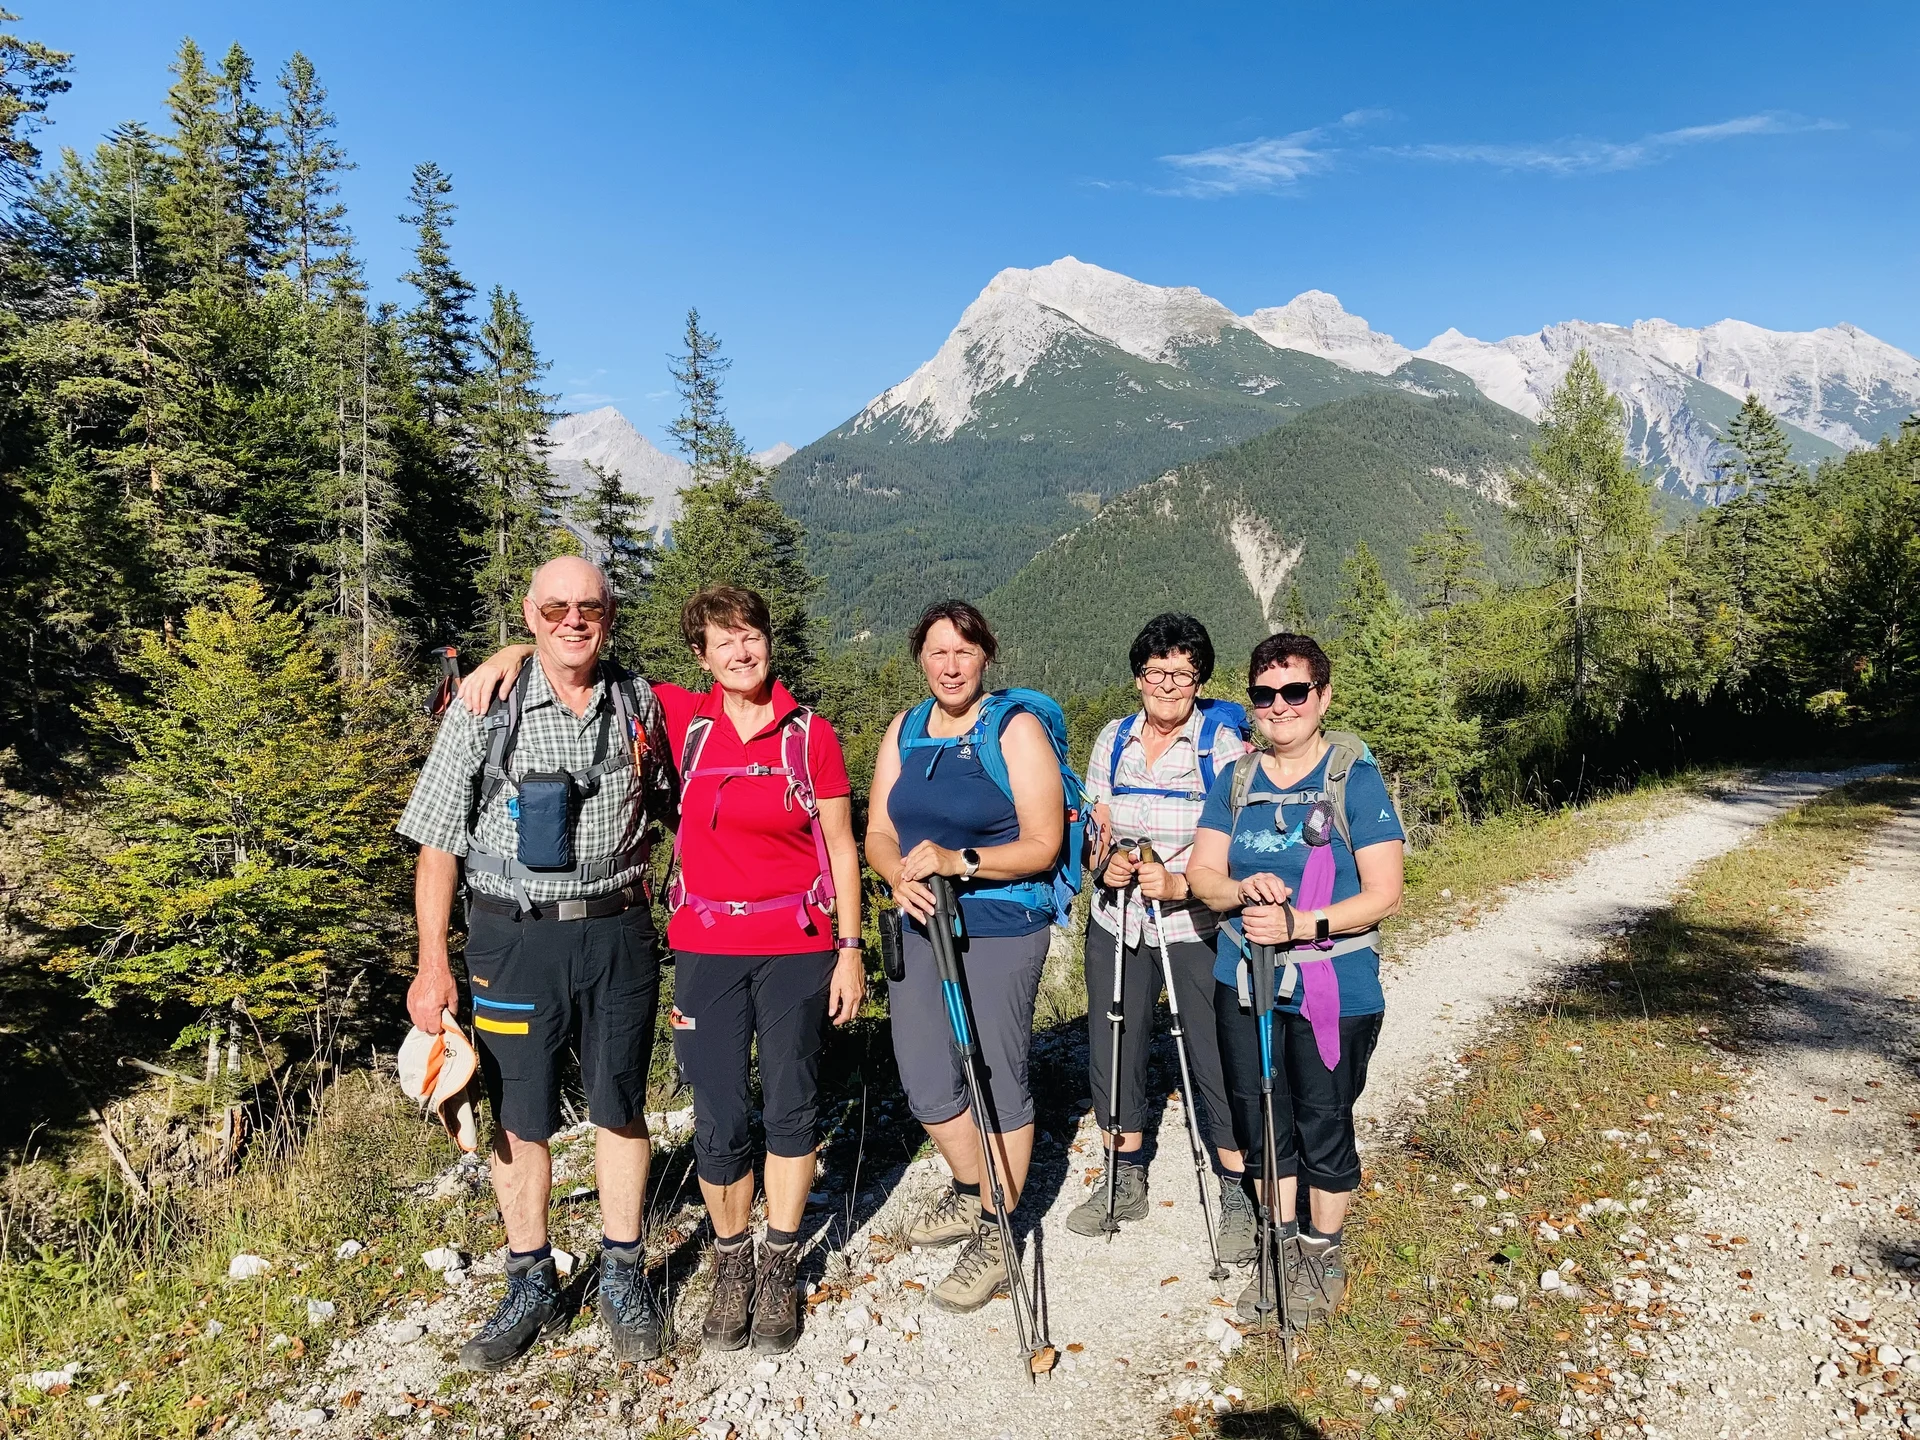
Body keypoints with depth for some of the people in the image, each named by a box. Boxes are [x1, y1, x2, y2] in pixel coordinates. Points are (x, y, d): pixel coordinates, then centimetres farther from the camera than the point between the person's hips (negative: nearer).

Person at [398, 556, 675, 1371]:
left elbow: (672, 802, 16)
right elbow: (438, 843, -2)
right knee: (520, 1120, 9)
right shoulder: (482, 711, -4)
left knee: (620, 1110, 11)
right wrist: (432, 963, -6)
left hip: (617, 932, 2)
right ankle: (532, 1288, 28)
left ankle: (623, 1277, 29)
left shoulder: (639, 704, 3)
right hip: (515, 938, -1)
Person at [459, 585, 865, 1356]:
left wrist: (850, 948, -2)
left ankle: (779, 1265, 28)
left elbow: (841, 848, 1)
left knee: (791, 1106, 9)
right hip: (707, 946, 1)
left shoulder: (811, 735, -2)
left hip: (797, 946, 0)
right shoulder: (683, 718, 1)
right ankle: (731, 1259, 29)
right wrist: (514, 653, -7)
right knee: (719, 1123, 4)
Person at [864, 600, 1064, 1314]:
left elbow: (1041, 845, -11)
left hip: (1002, 930, -5)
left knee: (998, 1084, 1)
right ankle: (969, 1192, 37)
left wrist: (961, 861, -24)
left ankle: (993, 1237, 20)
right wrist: (900, 875, -13)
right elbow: (878, 832, 8)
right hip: (920, 925, 6)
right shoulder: (905, 730, 9)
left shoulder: (1015, 729, -7)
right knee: (924, 1081, 10)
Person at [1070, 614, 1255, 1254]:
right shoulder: (1113, 739, 4)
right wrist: (1107, 862, -10)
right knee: (1112, 1050, 12)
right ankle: (1125, 1179, 32)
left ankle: (1236, 1194, 20)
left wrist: (1181, 883, -24)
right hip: (1117, 920, 4)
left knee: (1217, 1057, -1)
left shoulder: (1224, 745, -8)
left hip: (1196, 925, -4)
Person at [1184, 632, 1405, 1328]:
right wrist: (1241, 889, -19)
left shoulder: (1356, 777, -10)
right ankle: (1284, 1247, 37)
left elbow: (1383, 894, -14)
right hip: (1245, 980, 5)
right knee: (1261, 1123, 15)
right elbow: (1201, 871, 3)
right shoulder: (1236, 780, 5)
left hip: (1335, 989, -4)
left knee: (1323, 1126, 9)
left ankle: (1323, 1258, 32)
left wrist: (1299, 924, -26)